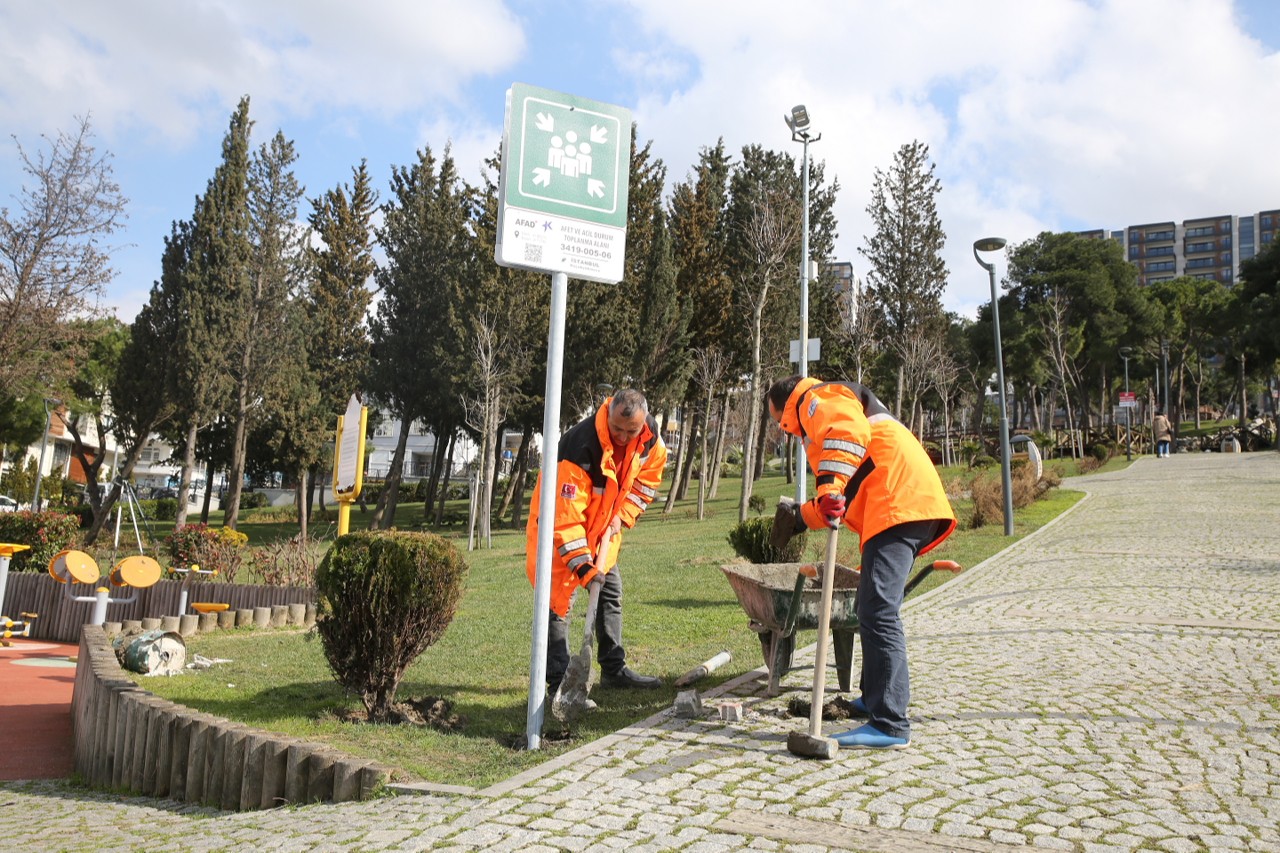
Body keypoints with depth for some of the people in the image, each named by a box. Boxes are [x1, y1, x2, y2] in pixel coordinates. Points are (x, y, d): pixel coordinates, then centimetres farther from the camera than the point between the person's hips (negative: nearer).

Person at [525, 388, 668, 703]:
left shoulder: (650, 438, -17)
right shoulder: (581, 447, -38)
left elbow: (648, 476, 2)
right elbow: (565, 513, -37)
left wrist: (622, 515, -8)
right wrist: (581, 562, -39)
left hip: (603, 521, 7)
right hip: (561, 520, -7)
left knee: (611, 591, 11)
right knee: (559, 596, -9)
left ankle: (615, 669, 22)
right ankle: (558, 681, -2)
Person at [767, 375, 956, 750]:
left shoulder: (818, 398, 5)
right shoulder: (819, 419, 36)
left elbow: (849, 432, -20)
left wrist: (830, 486, -27)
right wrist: (806, 514, 32)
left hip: (898, 501, -11)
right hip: (905, 505, 11)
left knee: (878, 611, -16)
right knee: (871, 607, 19)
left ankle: (890, 725, -17)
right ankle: (876, 698, 31)